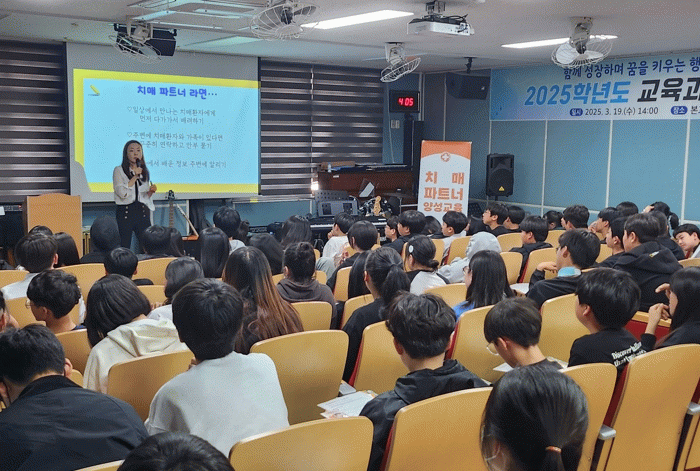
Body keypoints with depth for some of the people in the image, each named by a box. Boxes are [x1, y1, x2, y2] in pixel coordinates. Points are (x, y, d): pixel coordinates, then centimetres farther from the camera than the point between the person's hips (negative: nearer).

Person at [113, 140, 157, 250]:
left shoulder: (144, 171, 16)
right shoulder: (119, 170, 2)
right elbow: (122, 193, -11)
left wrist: (151, 191, 0)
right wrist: (135, 177, -11)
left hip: (142, 212, 4)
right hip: (125, 212, -4)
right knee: (124, 248, -6)